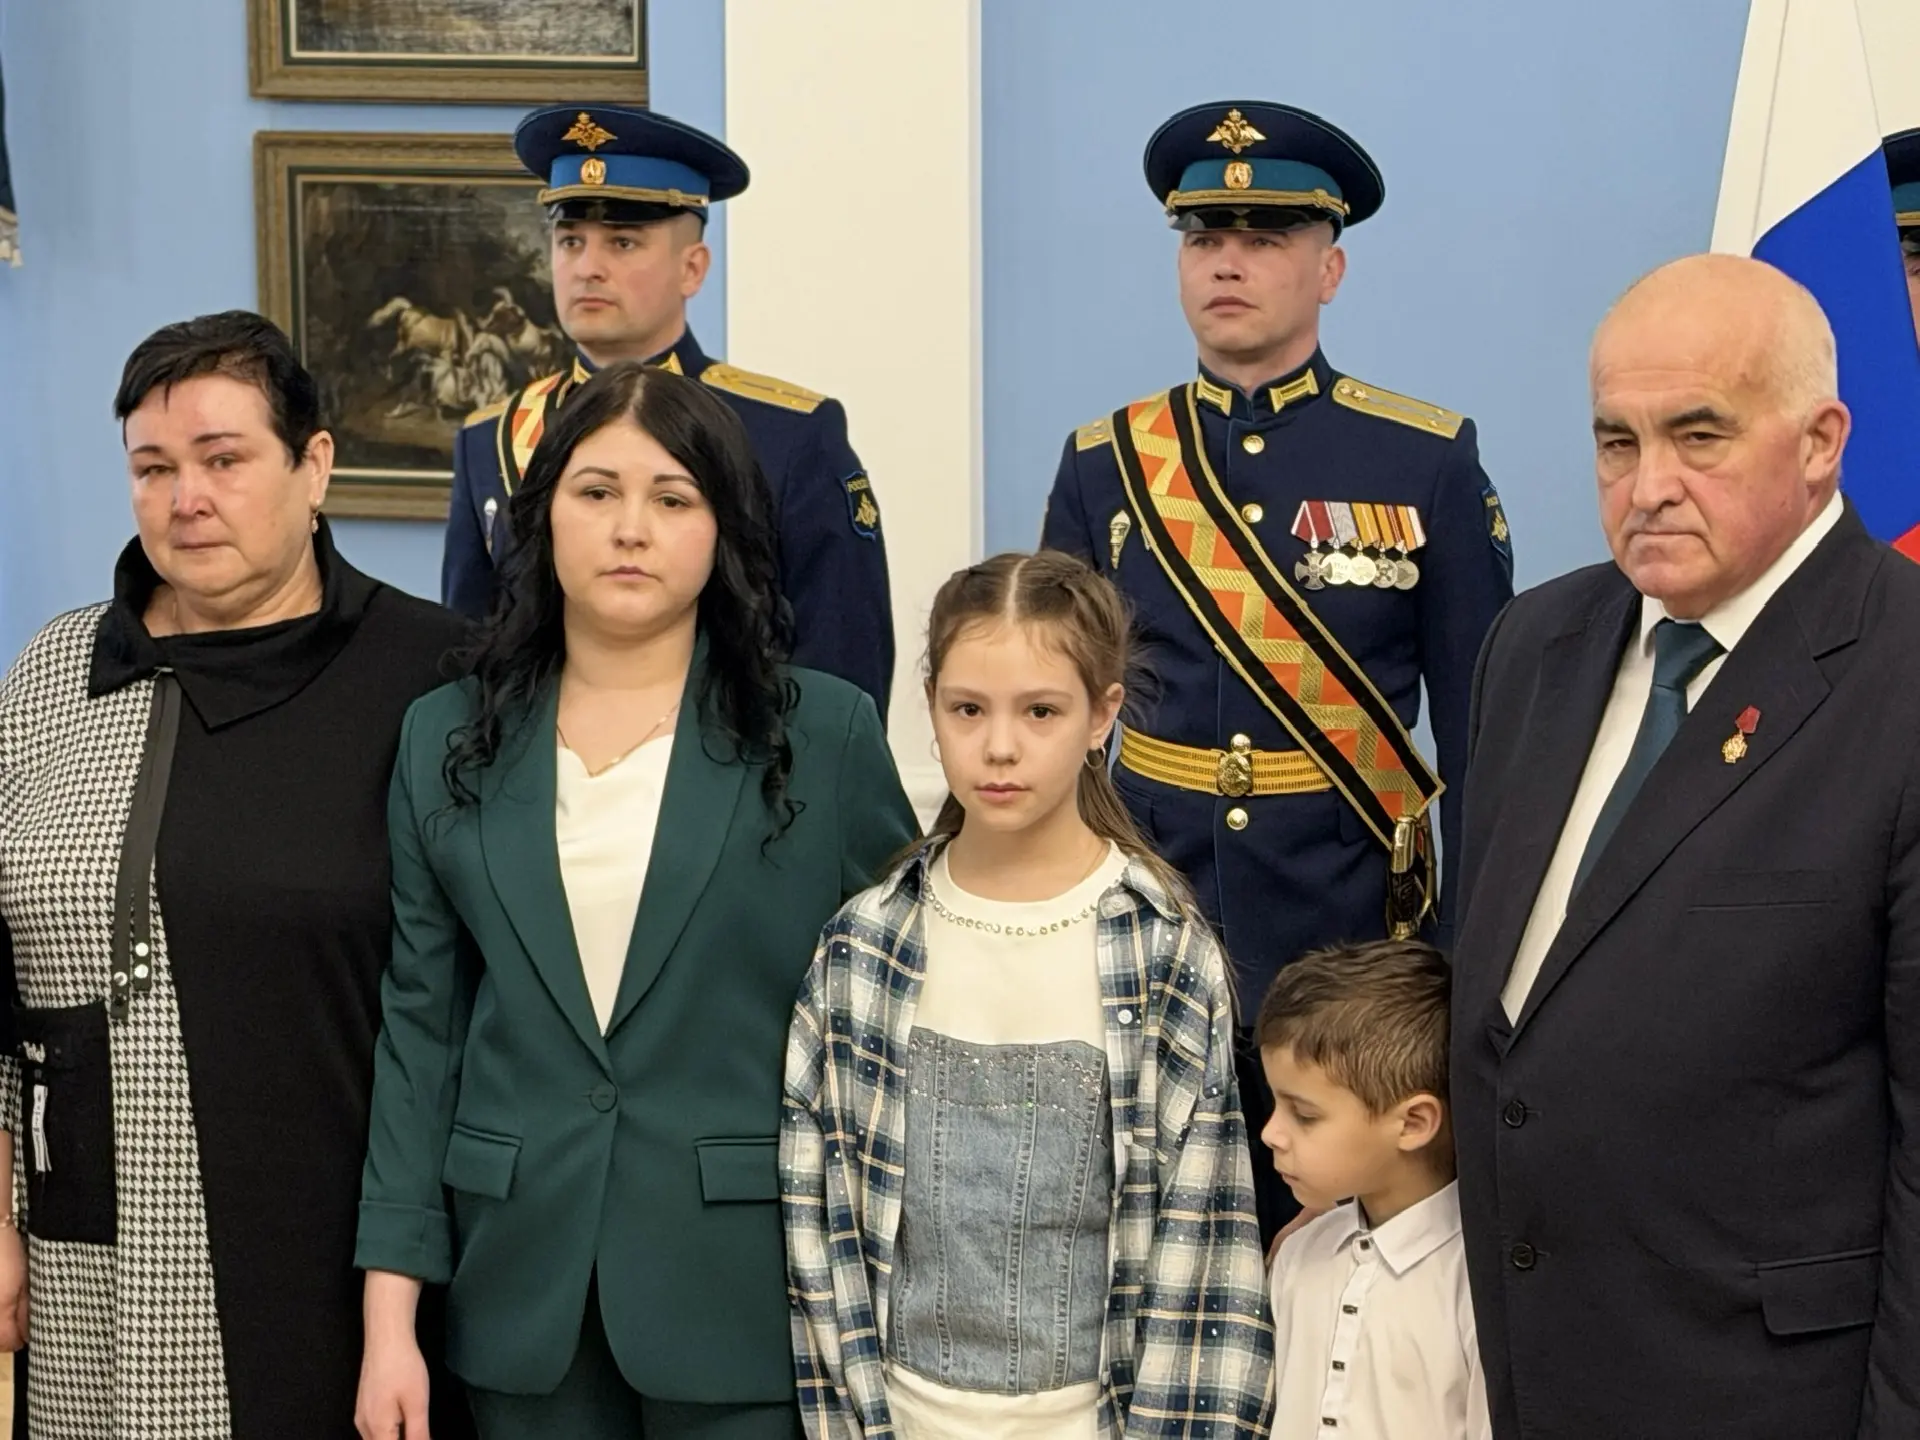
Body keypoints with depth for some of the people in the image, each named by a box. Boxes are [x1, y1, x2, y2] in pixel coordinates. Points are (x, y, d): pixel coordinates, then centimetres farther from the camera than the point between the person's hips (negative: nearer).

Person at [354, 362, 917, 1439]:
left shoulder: (828, 735, -3)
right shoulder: (449, 739, 5)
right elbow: (422, 1027, 5)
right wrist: (391, 1314, 1)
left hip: (749, 1293, -2)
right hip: (526, 1290, 2)